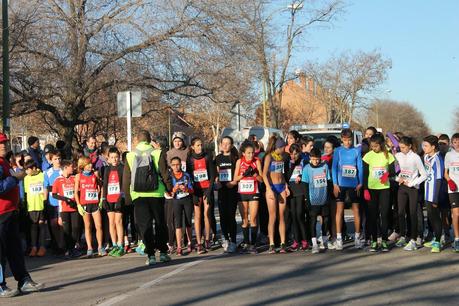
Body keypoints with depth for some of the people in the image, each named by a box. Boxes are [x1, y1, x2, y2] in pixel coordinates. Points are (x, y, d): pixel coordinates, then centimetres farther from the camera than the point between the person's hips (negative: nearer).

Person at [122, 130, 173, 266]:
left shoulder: (130, 156, 2)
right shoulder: (158, 153, -3)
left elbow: (126, 179, 5)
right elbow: (165, 174, -1)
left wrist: (127, 197, 12)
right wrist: (169, 189, 12)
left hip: (138, 196, 0)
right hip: (156, 194, 0)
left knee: (144, 225, 3)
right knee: (160, 223, 13)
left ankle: (151, 255, -2)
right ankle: (163, 252, 16)